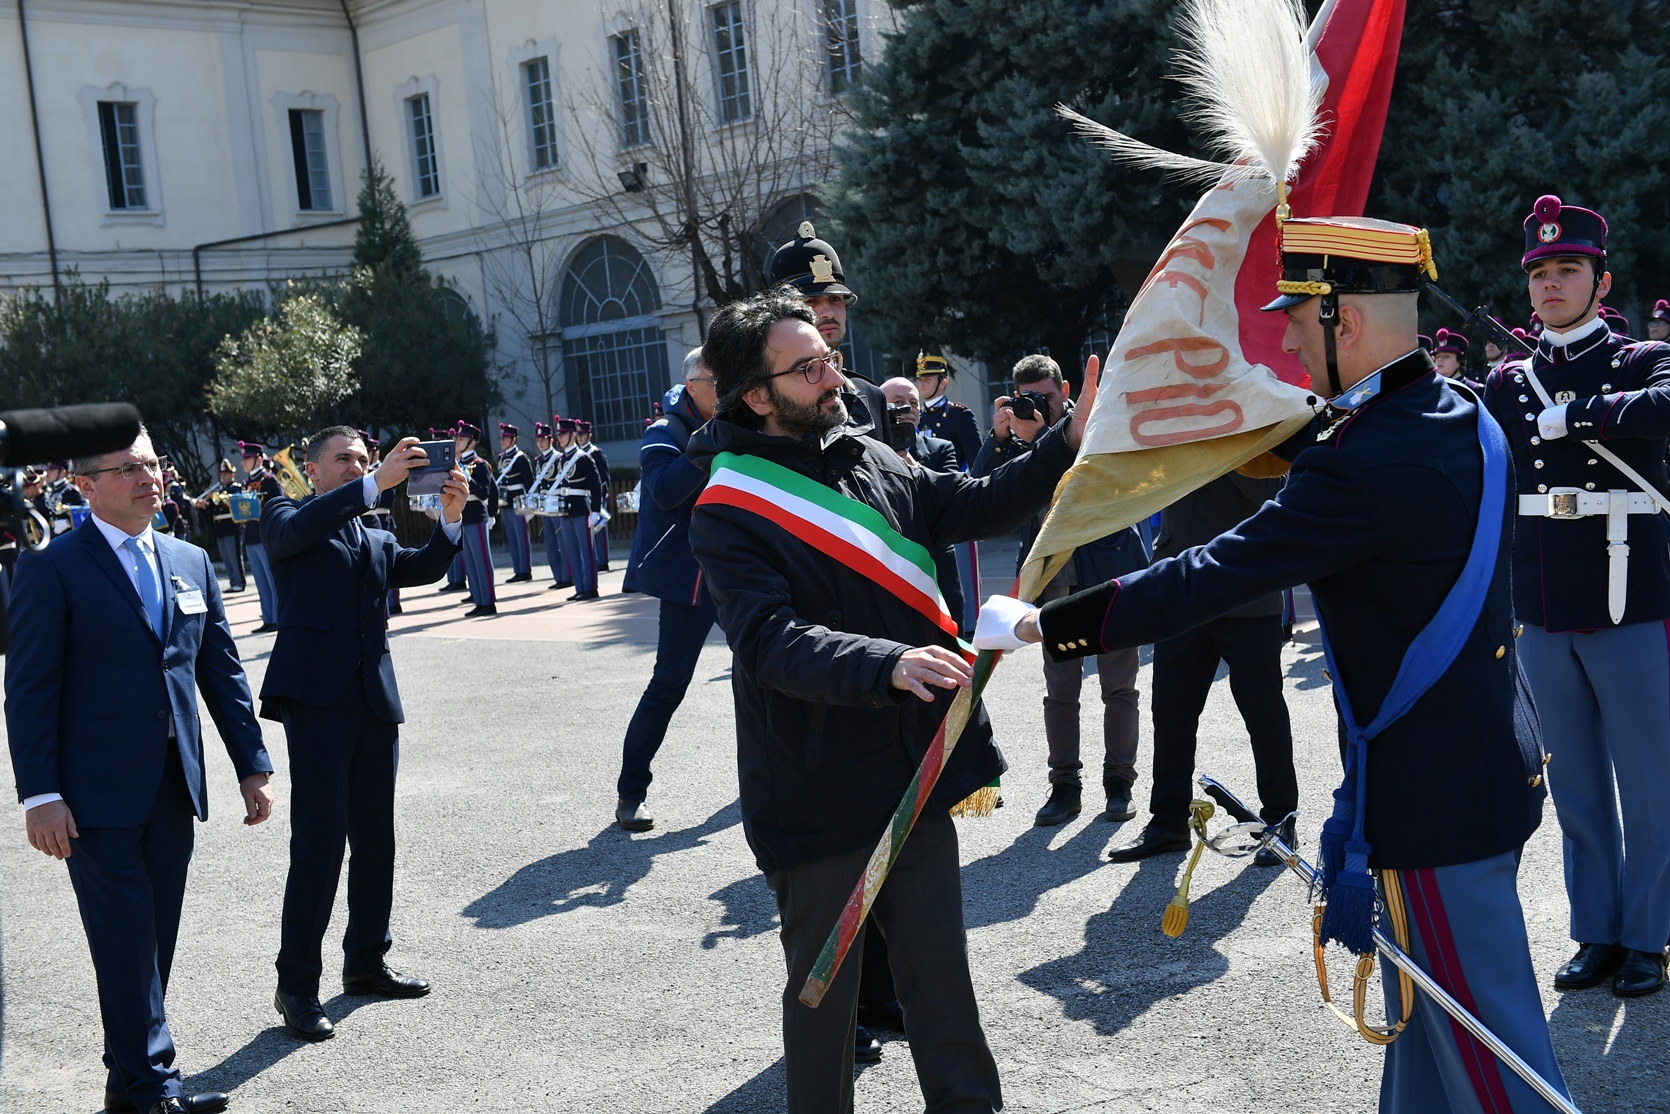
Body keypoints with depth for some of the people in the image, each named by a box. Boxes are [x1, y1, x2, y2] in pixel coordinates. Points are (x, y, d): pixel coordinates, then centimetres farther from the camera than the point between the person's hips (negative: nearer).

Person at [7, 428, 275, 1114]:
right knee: (127, 942, -2)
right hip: (98, 797, -6)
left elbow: (223, 670, 13)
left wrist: (252, 766, 9)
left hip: (174, 791, 6)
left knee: (155, 942, 11)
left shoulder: (191, 562, 11)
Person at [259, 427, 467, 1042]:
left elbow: (423, 569, 7)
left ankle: (365, 961, 24)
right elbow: (300, 528, -16)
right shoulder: (285, 516, 8)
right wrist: (379, 482, -22)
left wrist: (451, 515, -8)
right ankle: (297, 985, -2)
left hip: (374, 697, 6)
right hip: (315, 694, -6)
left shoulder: (375, 540, 24)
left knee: (375, 839, 11)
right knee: (318, 842, -9)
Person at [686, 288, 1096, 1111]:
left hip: (914, 777, 5)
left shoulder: (868, 458, 7)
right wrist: (889, 665, -38)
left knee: (940, 970, 14)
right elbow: (773, 642, -24)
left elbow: (979, 507, 11)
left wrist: (1070, 445, -2)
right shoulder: (728, 512, -13)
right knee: (824, 988, 10)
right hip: (816, 794, -5)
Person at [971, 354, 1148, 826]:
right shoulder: (1017, 436, 4)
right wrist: (999, 436, -16)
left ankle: (1119, 782, 17)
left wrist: (1039, 436, -24)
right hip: (1053, 580, 3)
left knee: (1119, 686, 6)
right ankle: (1065, 786, 16)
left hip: (1108, 570, -2)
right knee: (1059, 690, 7)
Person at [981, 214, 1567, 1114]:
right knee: (1432, 1008, 22)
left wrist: (1039, 625, -17)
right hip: (1498, 764, 10)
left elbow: (1207, 580, -25)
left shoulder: (1365, 466, -25)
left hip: (1435, 795, -10)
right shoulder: (1462, 414, 4)